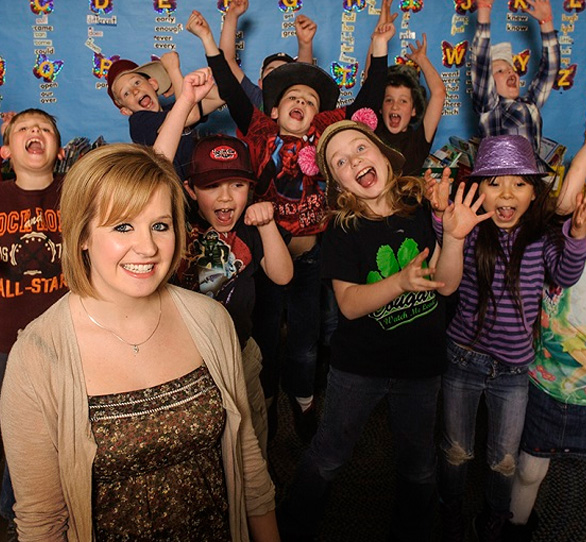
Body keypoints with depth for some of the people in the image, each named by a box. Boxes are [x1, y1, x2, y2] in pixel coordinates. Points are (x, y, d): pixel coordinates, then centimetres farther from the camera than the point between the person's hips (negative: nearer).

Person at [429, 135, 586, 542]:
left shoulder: (543, 236, -4)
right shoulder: (470, 229, -11)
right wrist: (443, 219, -44)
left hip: (513, 369, 1)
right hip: (463, 359, -1)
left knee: (505, 462, 15)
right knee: (456, 453, 15)